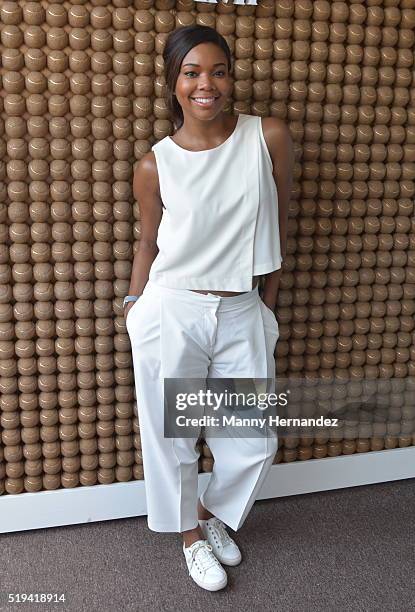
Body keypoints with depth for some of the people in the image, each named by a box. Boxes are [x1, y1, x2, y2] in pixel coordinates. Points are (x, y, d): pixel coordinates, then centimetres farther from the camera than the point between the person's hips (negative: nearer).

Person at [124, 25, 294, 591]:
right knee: (172, 436, 13)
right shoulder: (155, 166, -5)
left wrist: (269, 303, 8)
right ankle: (191, 534, 42)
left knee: (255, 443, 12)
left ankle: (213, 510, 44)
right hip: (171, 315, -1)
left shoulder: (270, 137, -3)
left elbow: (278, 223, 5)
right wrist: (134, 304, 2)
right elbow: (149, 242, 8)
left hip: (243, 316, 2)